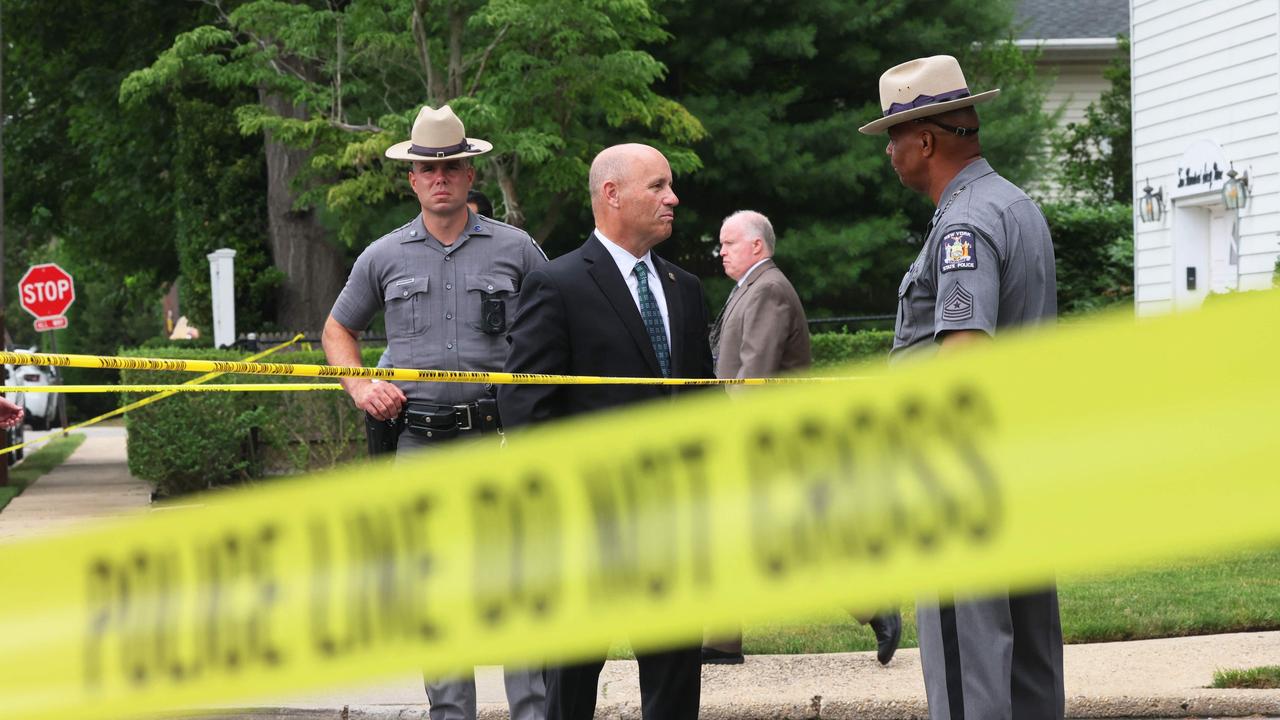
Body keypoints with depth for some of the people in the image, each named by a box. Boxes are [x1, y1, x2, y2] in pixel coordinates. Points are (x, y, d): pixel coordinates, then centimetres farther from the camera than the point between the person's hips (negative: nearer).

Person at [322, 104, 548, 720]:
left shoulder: (516, 249, 5)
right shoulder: (384, 257, 9)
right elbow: (338, 329, 22)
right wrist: (359, 386, 5)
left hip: (500, 437, -2)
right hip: (419, 443, 2)